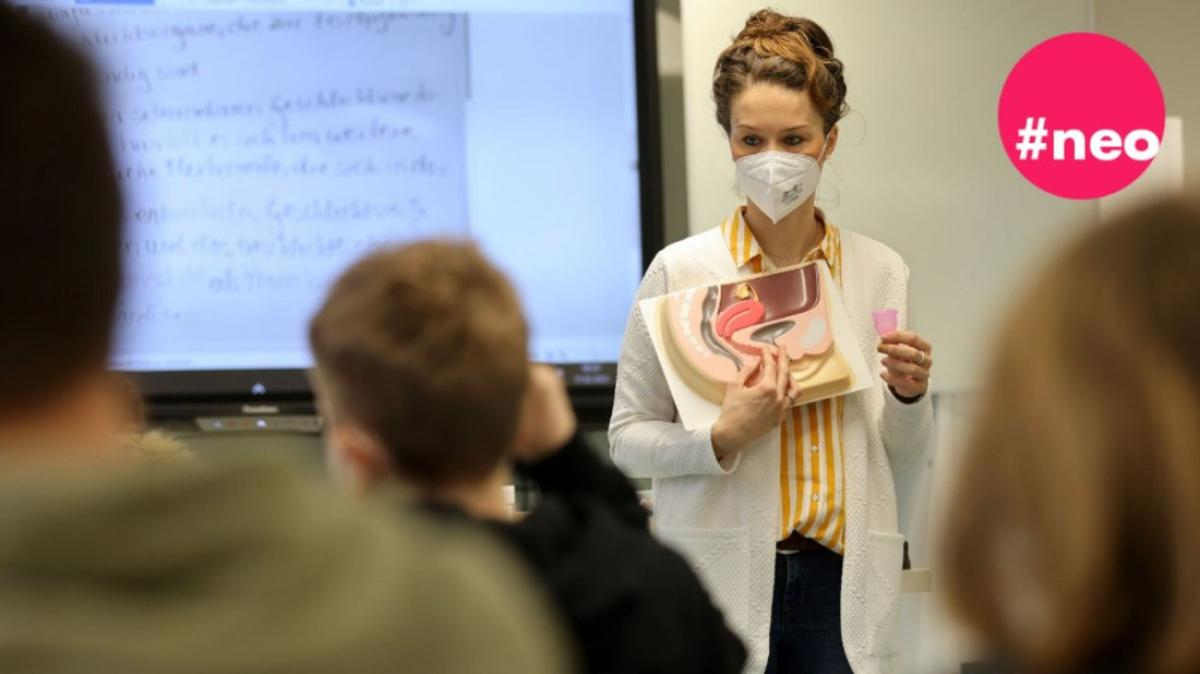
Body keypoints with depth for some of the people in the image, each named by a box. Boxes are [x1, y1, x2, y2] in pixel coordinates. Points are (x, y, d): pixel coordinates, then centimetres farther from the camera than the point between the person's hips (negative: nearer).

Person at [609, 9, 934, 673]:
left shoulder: (880, 270, 7)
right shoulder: (680, 270, -4)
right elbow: (628, 438, -3)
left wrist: (908, 394, -4)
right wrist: (724, 437, -19)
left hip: (843, 579, 3)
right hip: (724, 576, -3)